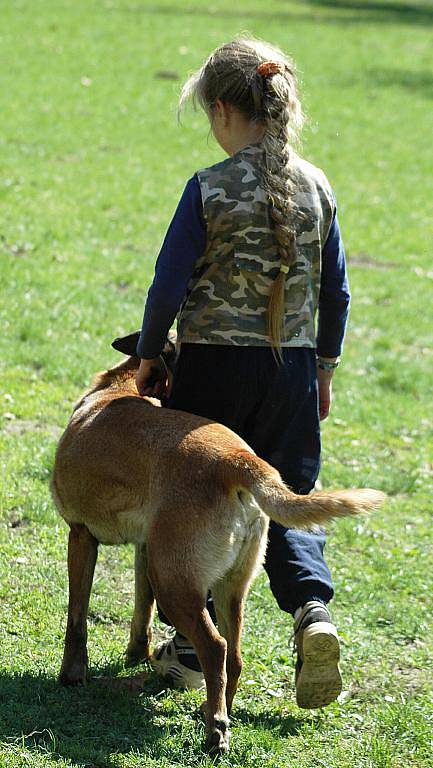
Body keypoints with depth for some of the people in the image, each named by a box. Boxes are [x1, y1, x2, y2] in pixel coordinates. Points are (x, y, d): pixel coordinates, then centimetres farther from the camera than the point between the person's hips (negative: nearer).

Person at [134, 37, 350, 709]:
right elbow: (335, 292, 8)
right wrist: (324, 368, 19)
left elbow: (170, 283, -9)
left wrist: (148, 355, 5)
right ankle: (313, 609, -16)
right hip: (292, 367, 3)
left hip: (214, 364, -3)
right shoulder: (316, 188, 2)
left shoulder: (211, 189, -11)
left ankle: (190, 648, 17)